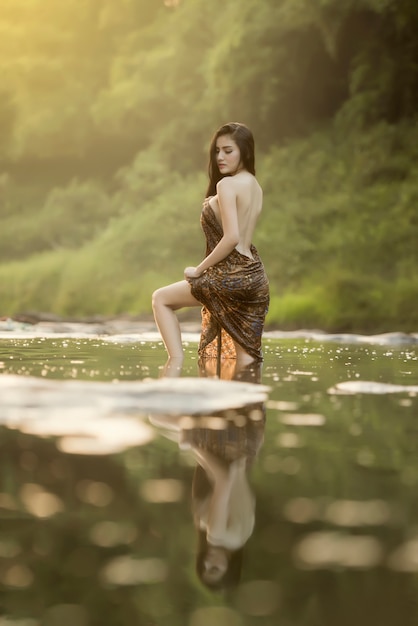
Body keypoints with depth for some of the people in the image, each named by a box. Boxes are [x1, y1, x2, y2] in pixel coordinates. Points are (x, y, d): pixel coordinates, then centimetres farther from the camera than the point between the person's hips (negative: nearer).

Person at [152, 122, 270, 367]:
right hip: (255, 276, 8)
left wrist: (199, 270, -10)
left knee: (161, 298, 10)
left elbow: (231, 238, -19)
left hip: (232, 276, -8)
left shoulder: (227, 184, -11)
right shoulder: (255, 186, 14)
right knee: (247, 363, 8)